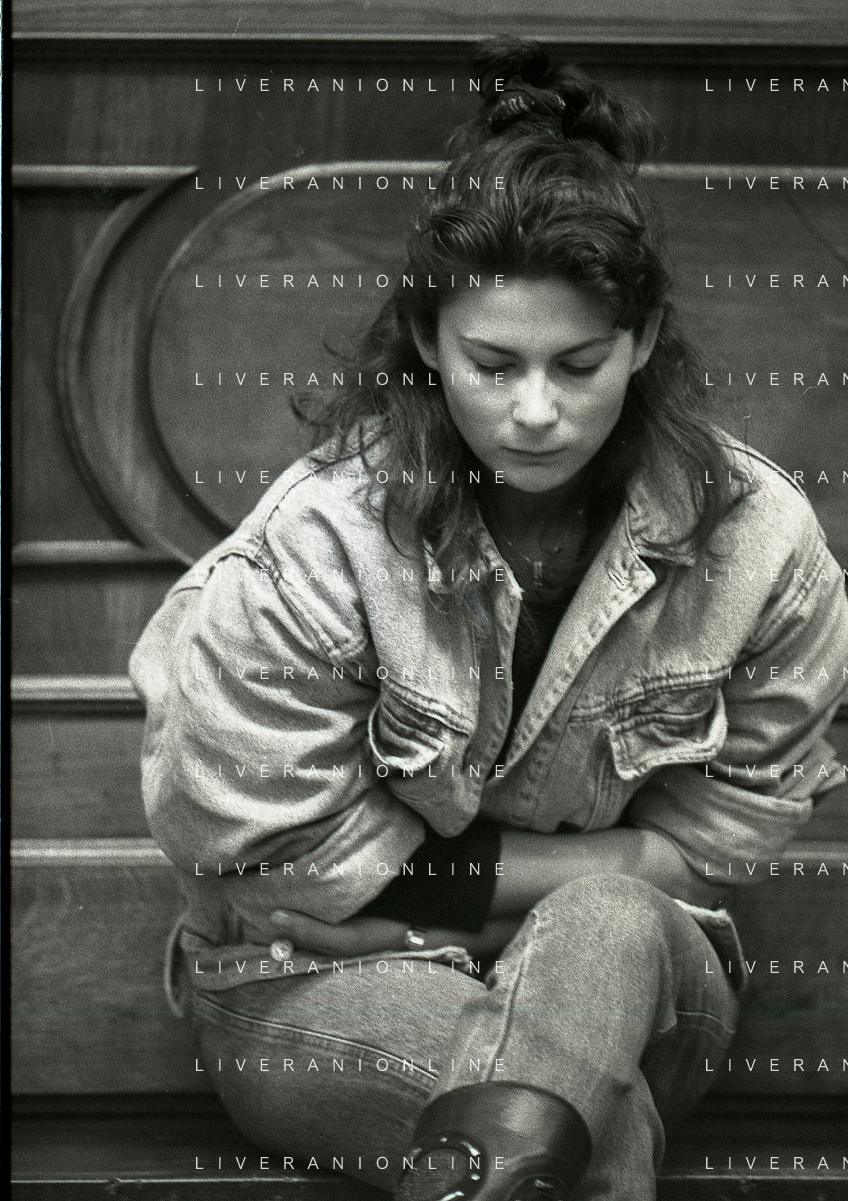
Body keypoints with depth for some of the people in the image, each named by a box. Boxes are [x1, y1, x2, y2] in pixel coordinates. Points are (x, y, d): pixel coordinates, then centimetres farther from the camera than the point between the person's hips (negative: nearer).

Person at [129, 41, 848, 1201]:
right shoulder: (323, 539, -20)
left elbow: (732, 819, -2)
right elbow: (275, 847, -14)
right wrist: (571, 870, -12)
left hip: (634, 969, 3)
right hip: (318, 979, -3)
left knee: (610, 933, -35)